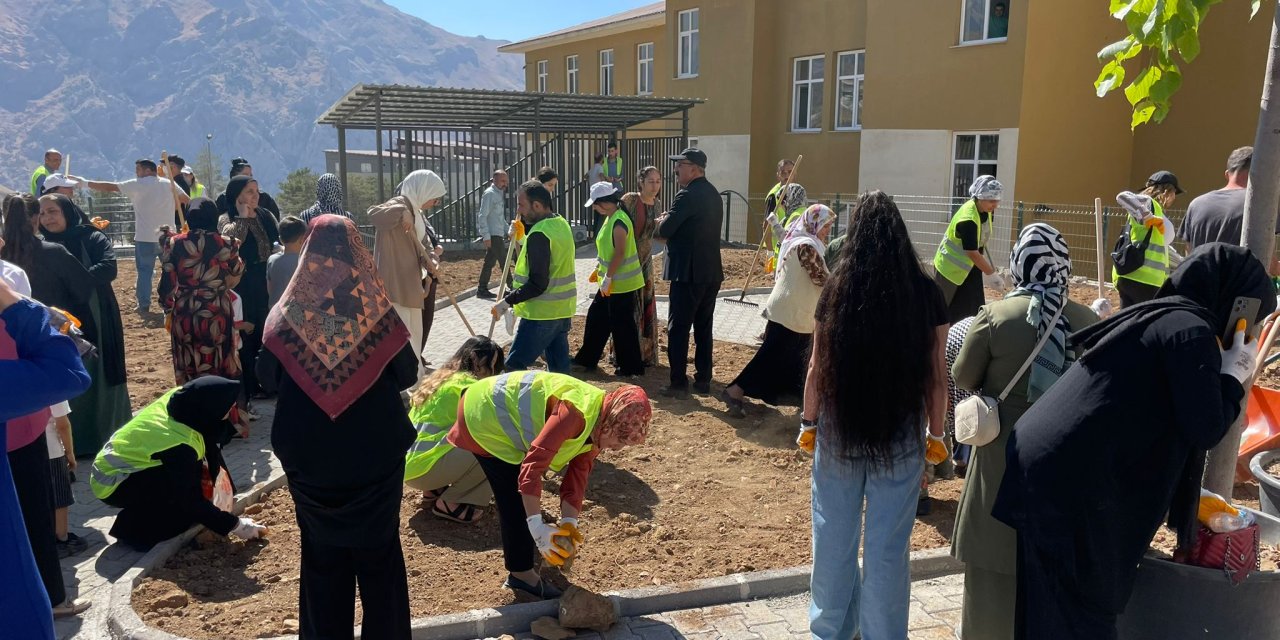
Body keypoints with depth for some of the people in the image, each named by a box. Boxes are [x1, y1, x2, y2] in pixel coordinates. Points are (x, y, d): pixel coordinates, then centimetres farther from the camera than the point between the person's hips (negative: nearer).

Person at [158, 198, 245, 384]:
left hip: (184, 315, 2)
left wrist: (168, 309, 14)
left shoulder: (175, 243, -4)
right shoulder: (226, 245, -7)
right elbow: (235, 277, 8)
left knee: (188, 373, 13)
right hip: (217, 315, -1)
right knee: (219, 371, 8)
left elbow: (167, 282, 0)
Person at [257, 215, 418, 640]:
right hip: (376, 451, -1)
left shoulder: (290, 311, -9)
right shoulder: (376, 309, -13)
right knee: (378, 549, 14)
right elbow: (406, 373, -2)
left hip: (310, 453, 1)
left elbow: (267, 374, 3)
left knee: (322, 551, 17)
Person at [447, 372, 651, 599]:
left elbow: (578, 475, -2)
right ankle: (522, 573, 7)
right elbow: (533, 465, -37)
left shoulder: (596, 425, -4)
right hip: (484, 415, -9)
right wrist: (537, 527, -35)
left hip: (501, 412, 9)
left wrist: (569, 522, -14)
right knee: (516, 499, -7)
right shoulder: (578, 414, -34)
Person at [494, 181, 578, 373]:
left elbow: (537, 284, -22)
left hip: (541, 314, -9)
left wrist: (507, 301, -18)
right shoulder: (561, 224, 8)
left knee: (514, 367, -5)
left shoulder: (539, 234, -19)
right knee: (559, 367, 14)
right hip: (562, 310, 9)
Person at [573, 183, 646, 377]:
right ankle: (586, 360, 27)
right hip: (612, 283, 10)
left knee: (622, 325, -1)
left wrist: (607, 278, -20)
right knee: (596, 316, 16)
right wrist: (598, 271, 19)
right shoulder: (610, 218, 9)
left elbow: (619, 253, -24)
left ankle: (631, 367, 12)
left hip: (622, 284, -10)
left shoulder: (619, 222, -21)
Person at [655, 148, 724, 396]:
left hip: (688, 273, -8)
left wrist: (661, 223, 5)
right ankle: (703, 379, 18)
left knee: (678, 329, -1)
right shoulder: (713, 194, 13)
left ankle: (679, 382, 1)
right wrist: (670, 222, 10)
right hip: (711, 271, 8)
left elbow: (664, 231, -16)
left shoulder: (687, 195, -15)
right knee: (704, 328, 13)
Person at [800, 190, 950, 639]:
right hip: (902, 433, 0)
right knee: (887, 546, 9)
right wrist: (936, 434, 9)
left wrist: (809, 422, 10)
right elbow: (936, 376, -3)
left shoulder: (837, 288, -7)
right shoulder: (926, 292, -6)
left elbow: (818, 367, -3)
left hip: (840, 430, 1)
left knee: (834, 538, 16)